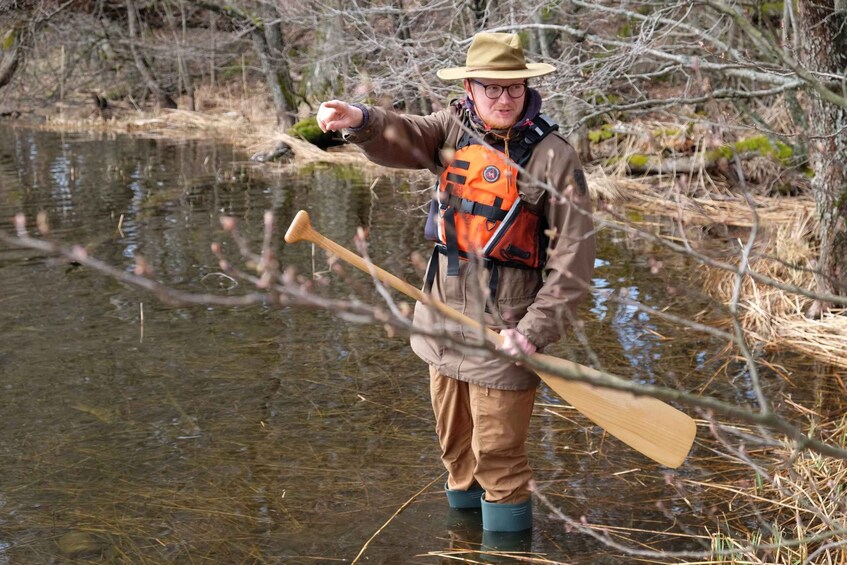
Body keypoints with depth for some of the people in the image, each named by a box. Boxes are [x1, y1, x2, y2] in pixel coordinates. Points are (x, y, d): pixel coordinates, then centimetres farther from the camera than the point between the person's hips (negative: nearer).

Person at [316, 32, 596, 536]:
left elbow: (574, 257, -13)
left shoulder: (553, 157, -12)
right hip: (444, 320, 5)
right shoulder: (454, 129, 4)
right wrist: (362, 121, -35)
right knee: (454, 445, 19)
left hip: (504, 331, -5)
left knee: (498, 455, 2)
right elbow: (402, 140, -13)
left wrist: (537, 330, -19)